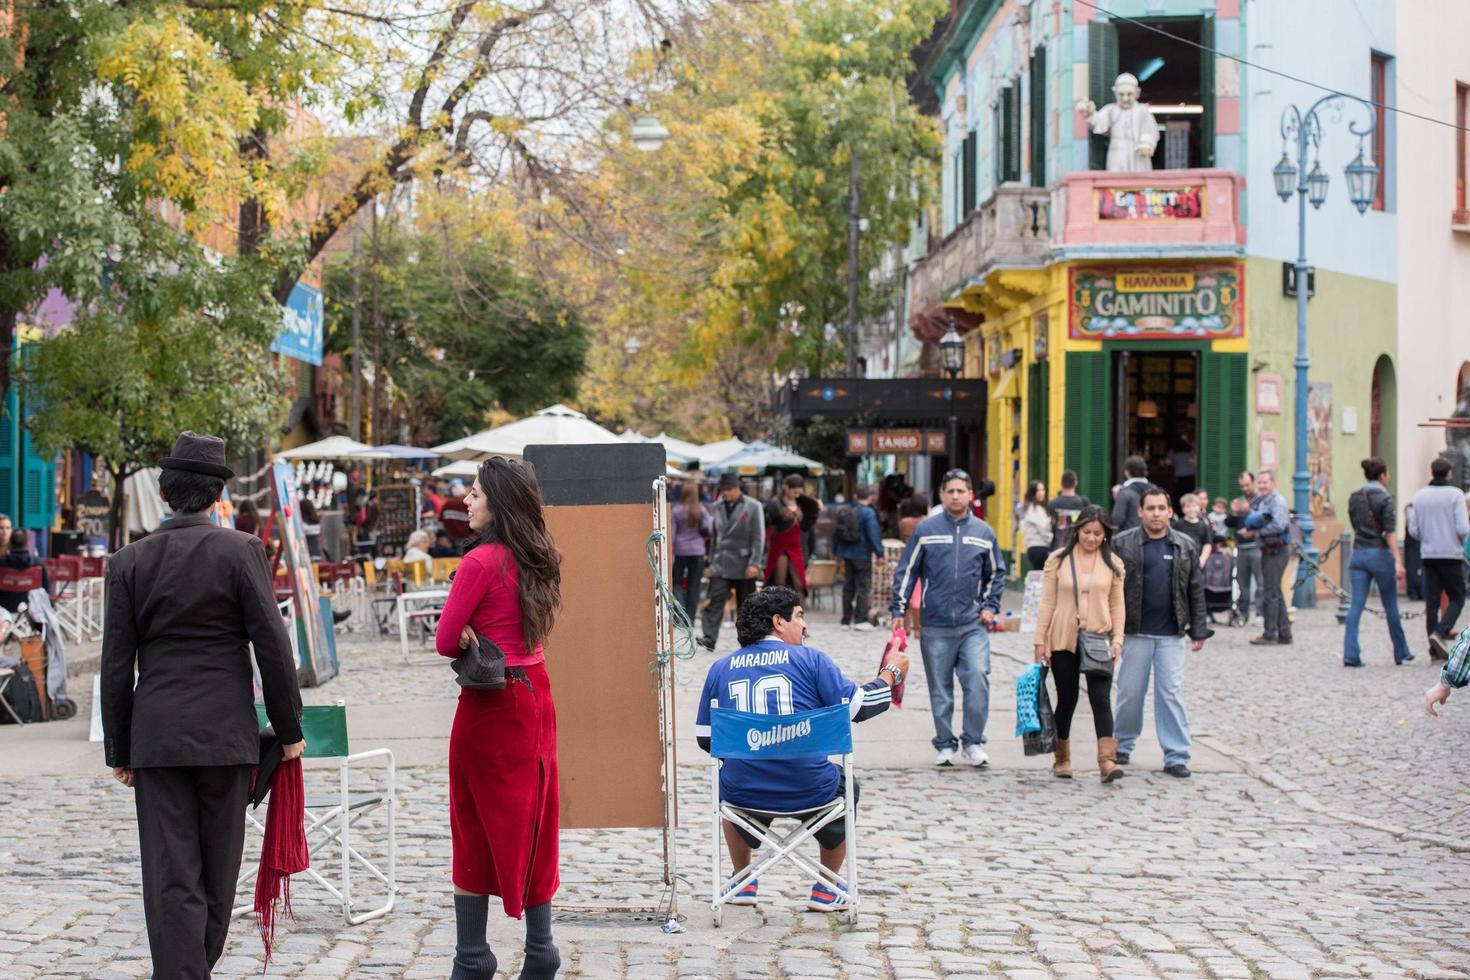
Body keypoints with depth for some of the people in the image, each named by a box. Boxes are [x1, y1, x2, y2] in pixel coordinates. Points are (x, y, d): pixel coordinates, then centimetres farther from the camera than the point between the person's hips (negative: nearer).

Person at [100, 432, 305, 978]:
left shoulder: (130, 561, 1)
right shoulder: (241, 550, -5)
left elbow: (116, 666, 2)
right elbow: (272, 644, -6)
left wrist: (119, 749, 11)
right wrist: (289, 728, 4)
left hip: (156, 736, 1)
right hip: (226, 734, -1)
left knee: (171, 877, 0)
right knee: (217, 869, 13)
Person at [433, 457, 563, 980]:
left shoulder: (482, 561, -17)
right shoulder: (537, 559, 6)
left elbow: (445, 642, -14)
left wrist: (472, 643, 5)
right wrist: (482, 637, -3)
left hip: (490, 702, -7)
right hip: (535, 695, 7)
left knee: (479, 828, 3)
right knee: (532, 823, 13)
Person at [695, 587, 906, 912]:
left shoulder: (720, 668, 7)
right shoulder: (810, 659, -3)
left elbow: (705, 738, 12)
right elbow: (858, 706, -5)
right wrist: (891, 673, 14)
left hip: (744, 794, 3)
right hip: (809, 792, -2)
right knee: (846, 786, 32)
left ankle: (743, 882, 43)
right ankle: (826, 889, 33)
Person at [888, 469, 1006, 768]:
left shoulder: (984, 533, 8)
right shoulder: (926, 530, 3)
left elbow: (996, 573, 19)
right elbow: (906, 571, 5)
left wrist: (989, 606, 8)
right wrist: (898, 609, -2)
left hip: (973, 624, 0)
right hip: (935, 625, 0)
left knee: (978, 680, -13)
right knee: (940, 690, 6)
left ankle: (973, 741, -1)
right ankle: (945, 744, 16)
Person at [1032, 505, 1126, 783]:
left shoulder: (1113, 563, 5)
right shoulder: (1058, 560, 2)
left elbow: (1117, 605, 7)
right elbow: (1048, 603, 2)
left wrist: (1117, 638, -3)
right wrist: (1040, 641, -1)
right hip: (1063, 640, 0)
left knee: (1101, 699, -9)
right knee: (1067, 699, 8)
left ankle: (1107, 760, -15)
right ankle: (1062, 759, 21)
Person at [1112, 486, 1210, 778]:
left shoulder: (1185, 546, 8)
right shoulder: (1123, 544, 0)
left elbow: (1196, 590, 11)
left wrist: (1199, 631, 7)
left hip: (1172, 634, 1)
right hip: (1135, 633, -1)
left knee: (1172, 693, 0)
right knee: (1130, 692, 6)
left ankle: (1176, 756, 2)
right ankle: (1123, 745, 22)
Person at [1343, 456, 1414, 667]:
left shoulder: (1354, 497, 7)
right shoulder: (1384, 497, -10)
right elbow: (1389, 533, -15)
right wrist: (1398, 561, -18)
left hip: (1358, 554, 4)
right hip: (1380, 554, -4)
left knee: (1356, 604, 0)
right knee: (1391, 606, 8)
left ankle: (1350, 654, -10)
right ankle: (1401, 653, 20)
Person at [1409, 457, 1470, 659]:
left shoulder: (1420, 496, 5)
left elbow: (1413, 530, 5)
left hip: (1428, 554, 4)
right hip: (1451, 554, -4)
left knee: (1431, 601, 6)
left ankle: (1435, 650, 5)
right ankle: (1441, 632, -15)